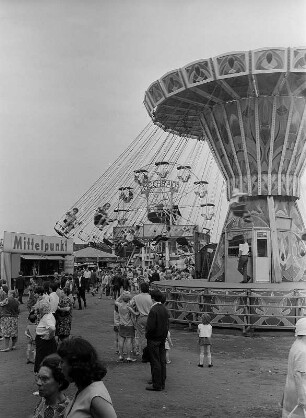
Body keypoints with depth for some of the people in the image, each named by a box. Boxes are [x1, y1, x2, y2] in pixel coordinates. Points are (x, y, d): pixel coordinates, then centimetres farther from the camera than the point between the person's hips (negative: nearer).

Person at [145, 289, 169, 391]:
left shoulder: (153, 310, -19)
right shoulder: (164, 309, 7)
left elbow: (150, 326, -22)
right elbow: (167, 324, 11)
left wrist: (147, 334, -5)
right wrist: (164, 334, 15)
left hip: (154, 339, -8)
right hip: (163, 338, 8)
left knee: (155, 362, -2)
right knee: (162, 361, 11)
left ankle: (157, 385, 2)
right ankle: (162, 383, 19)